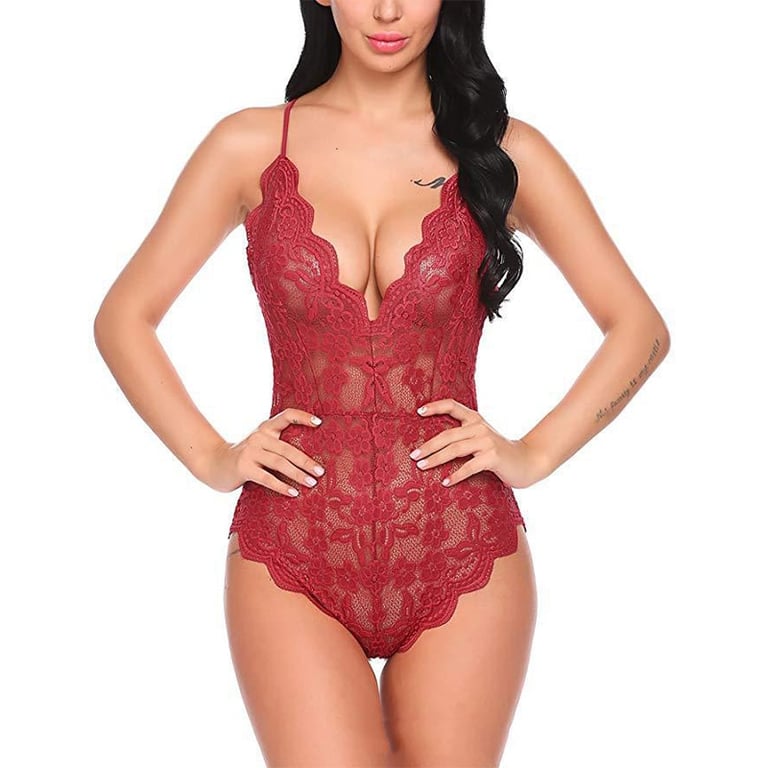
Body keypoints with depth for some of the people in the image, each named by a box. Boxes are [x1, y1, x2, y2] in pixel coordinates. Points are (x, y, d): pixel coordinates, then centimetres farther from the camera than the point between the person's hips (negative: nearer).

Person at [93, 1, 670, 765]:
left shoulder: (503, 151, 2)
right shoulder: (250, 146, 3)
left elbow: (641, 328, 7)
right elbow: (122, 319, 9)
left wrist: (535, 453, -3)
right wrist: (211, 458, -1)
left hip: (463, 552, 1)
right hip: (292, 556, 0)